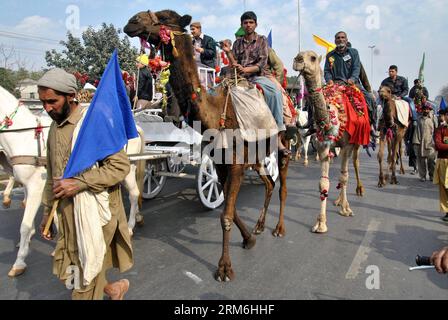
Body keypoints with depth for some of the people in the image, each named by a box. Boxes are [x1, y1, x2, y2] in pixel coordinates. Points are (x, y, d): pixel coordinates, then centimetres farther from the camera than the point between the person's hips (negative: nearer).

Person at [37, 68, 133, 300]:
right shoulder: (55, 127, 11)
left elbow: (121, 165, -20)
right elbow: (52, 176, 17)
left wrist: (79, 183, -27)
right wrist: (47, 213, 19)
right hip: (67, 215, 8)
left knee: (85, 282, 5)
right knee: (67, 273, 19)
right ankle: (113, 288, 43)